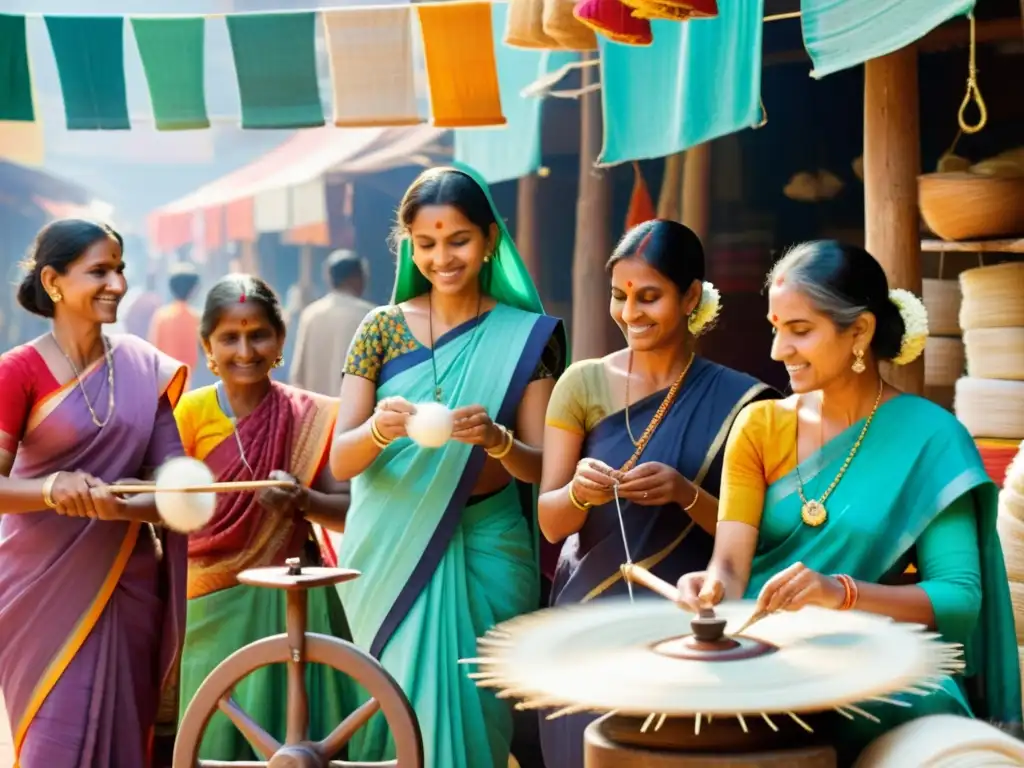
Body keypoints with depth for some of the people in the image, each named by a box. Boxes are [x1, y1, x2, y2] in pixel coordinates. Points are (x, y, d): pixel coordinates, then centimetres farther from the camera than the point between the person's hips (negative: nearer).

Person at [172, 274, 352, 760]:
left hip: (291, 597, 0)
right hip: (216, 603, 0)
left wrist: (303, 500, -20)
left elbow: (350, 512, -2)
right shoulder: (192, 412, -2)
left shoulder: (310, 416, -1)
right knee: (218, 730, 4)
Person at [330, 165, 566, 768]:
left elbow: (541, 466, -4)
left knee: (471, 707, 2)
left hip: (484, 550, -1)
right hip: (391, 551, 1)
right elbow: (341, 460, -4)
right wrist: (377, 429, -25)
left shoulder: (525, 335, -1)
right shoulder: (383, 328, 2)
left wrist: (495, 439, -25)